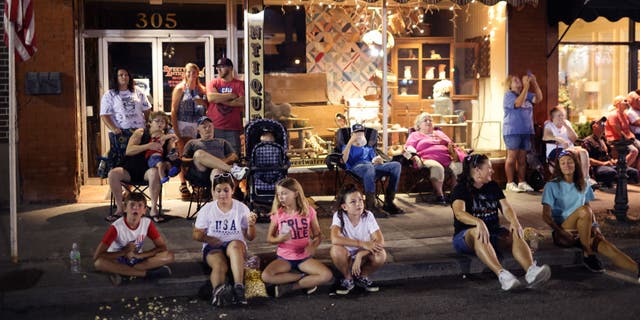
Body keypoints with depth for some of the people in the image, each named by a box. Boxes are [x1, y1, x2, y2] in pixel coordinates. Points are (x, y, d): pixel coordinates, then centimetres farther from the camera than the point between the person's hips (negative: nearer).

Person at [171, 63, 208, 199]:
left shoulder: (202, 90, 14)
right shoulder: (180, 89, 4)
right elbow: (174, 111, -1)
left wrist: (202, 103, -7)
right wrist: (176, 131, -9)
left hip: (198, 125, 3)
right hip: (183, 125, -2)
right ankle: (183, 185, -1)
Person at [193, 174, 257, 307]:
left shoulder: (241, 208, 3)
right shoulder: (207, 209, 3)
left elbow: (250, 237, 4)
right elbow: (196, 234, 4)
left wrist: (251, 225, -18)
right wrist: (208, 238, -18)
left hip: (236, 247, 0)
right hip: (213, 247, 1)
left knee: (235, 244, -38)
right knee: (220, 266, -35)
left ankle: (238, 287, -49)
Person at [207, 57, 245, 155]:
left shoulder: (239, 84, 6)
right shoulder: (213, 83, 10)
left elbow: (242, 102, -9)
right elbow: (210, 97, -9)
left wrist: (220, 99, -6)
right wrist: (231, 96, -5)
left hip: (233, 129, -1)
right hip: (214, 127, 1)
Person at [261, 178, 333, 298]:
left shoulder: (308, 211, -5)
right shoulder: (278, 213, -5)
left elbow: (318, 234, 2)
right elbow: (269, 238, 1)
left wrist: (313, 246, -20)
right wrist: (279, 239, -22)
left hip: (304, 257, 0)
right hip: (284, 258, 0)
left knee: (327, 275, -25)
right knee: (266, 276, -29)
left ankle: (289, 287, -11)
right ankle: (306, 279, -12)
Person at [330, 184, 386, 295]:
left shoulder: (368, 216, -15)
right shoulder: (339, 216, -19)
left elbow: (380, 241, -23)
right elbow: (335, 239, -37)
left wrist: (360, 255, -34)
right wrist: (362, 244, -39)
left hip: (364, 257, 1)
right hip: (346, 258, -1)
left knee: (381, 255, -29)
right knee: (336, 250, -34)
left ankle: (362, 277, 3)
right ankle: (348, 279, -3)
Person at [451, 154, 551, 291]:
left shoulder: (493, 186, 17)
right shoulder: (461, 189, -3)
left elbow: (506, 207, 4)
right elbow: (459, 212, -22)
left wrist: (514, 221, -20)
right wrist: (479, 223, -42)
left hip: (493, 232, 5)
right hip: (466, 235, -5)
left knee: (515, 234, -26)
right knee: (477, 233, -40)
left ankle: (531, 271, -51)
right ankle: (501, 274, -58)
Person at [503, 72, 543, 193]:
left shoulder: (527, 94, 16)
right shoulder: (508, 95, -4)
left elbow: (538, 98, 3)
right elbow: (518, 103, -22)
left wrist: (534, 83, -7)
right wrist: (526, 86, -23)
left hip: (526, 131, 6)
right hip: (512, 131, -6)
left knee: (522, 158, 8)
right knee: (512, 157, -5)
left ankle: (522, 182, 13)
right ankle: (510, 183, -1)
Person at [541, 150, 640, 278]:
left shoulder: (583, 185, 15)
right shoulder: (552, 186, 0)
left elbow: (590, 211, 19)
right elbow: (546, 215, -7)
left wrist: (595, 225, -3)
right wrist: (562, 233, -21)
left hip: (582, 233, 4)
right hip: (561, 234, -4)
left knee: (605, 246, -29)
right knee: (583, 210, -33)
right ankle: (588, 255, -22)